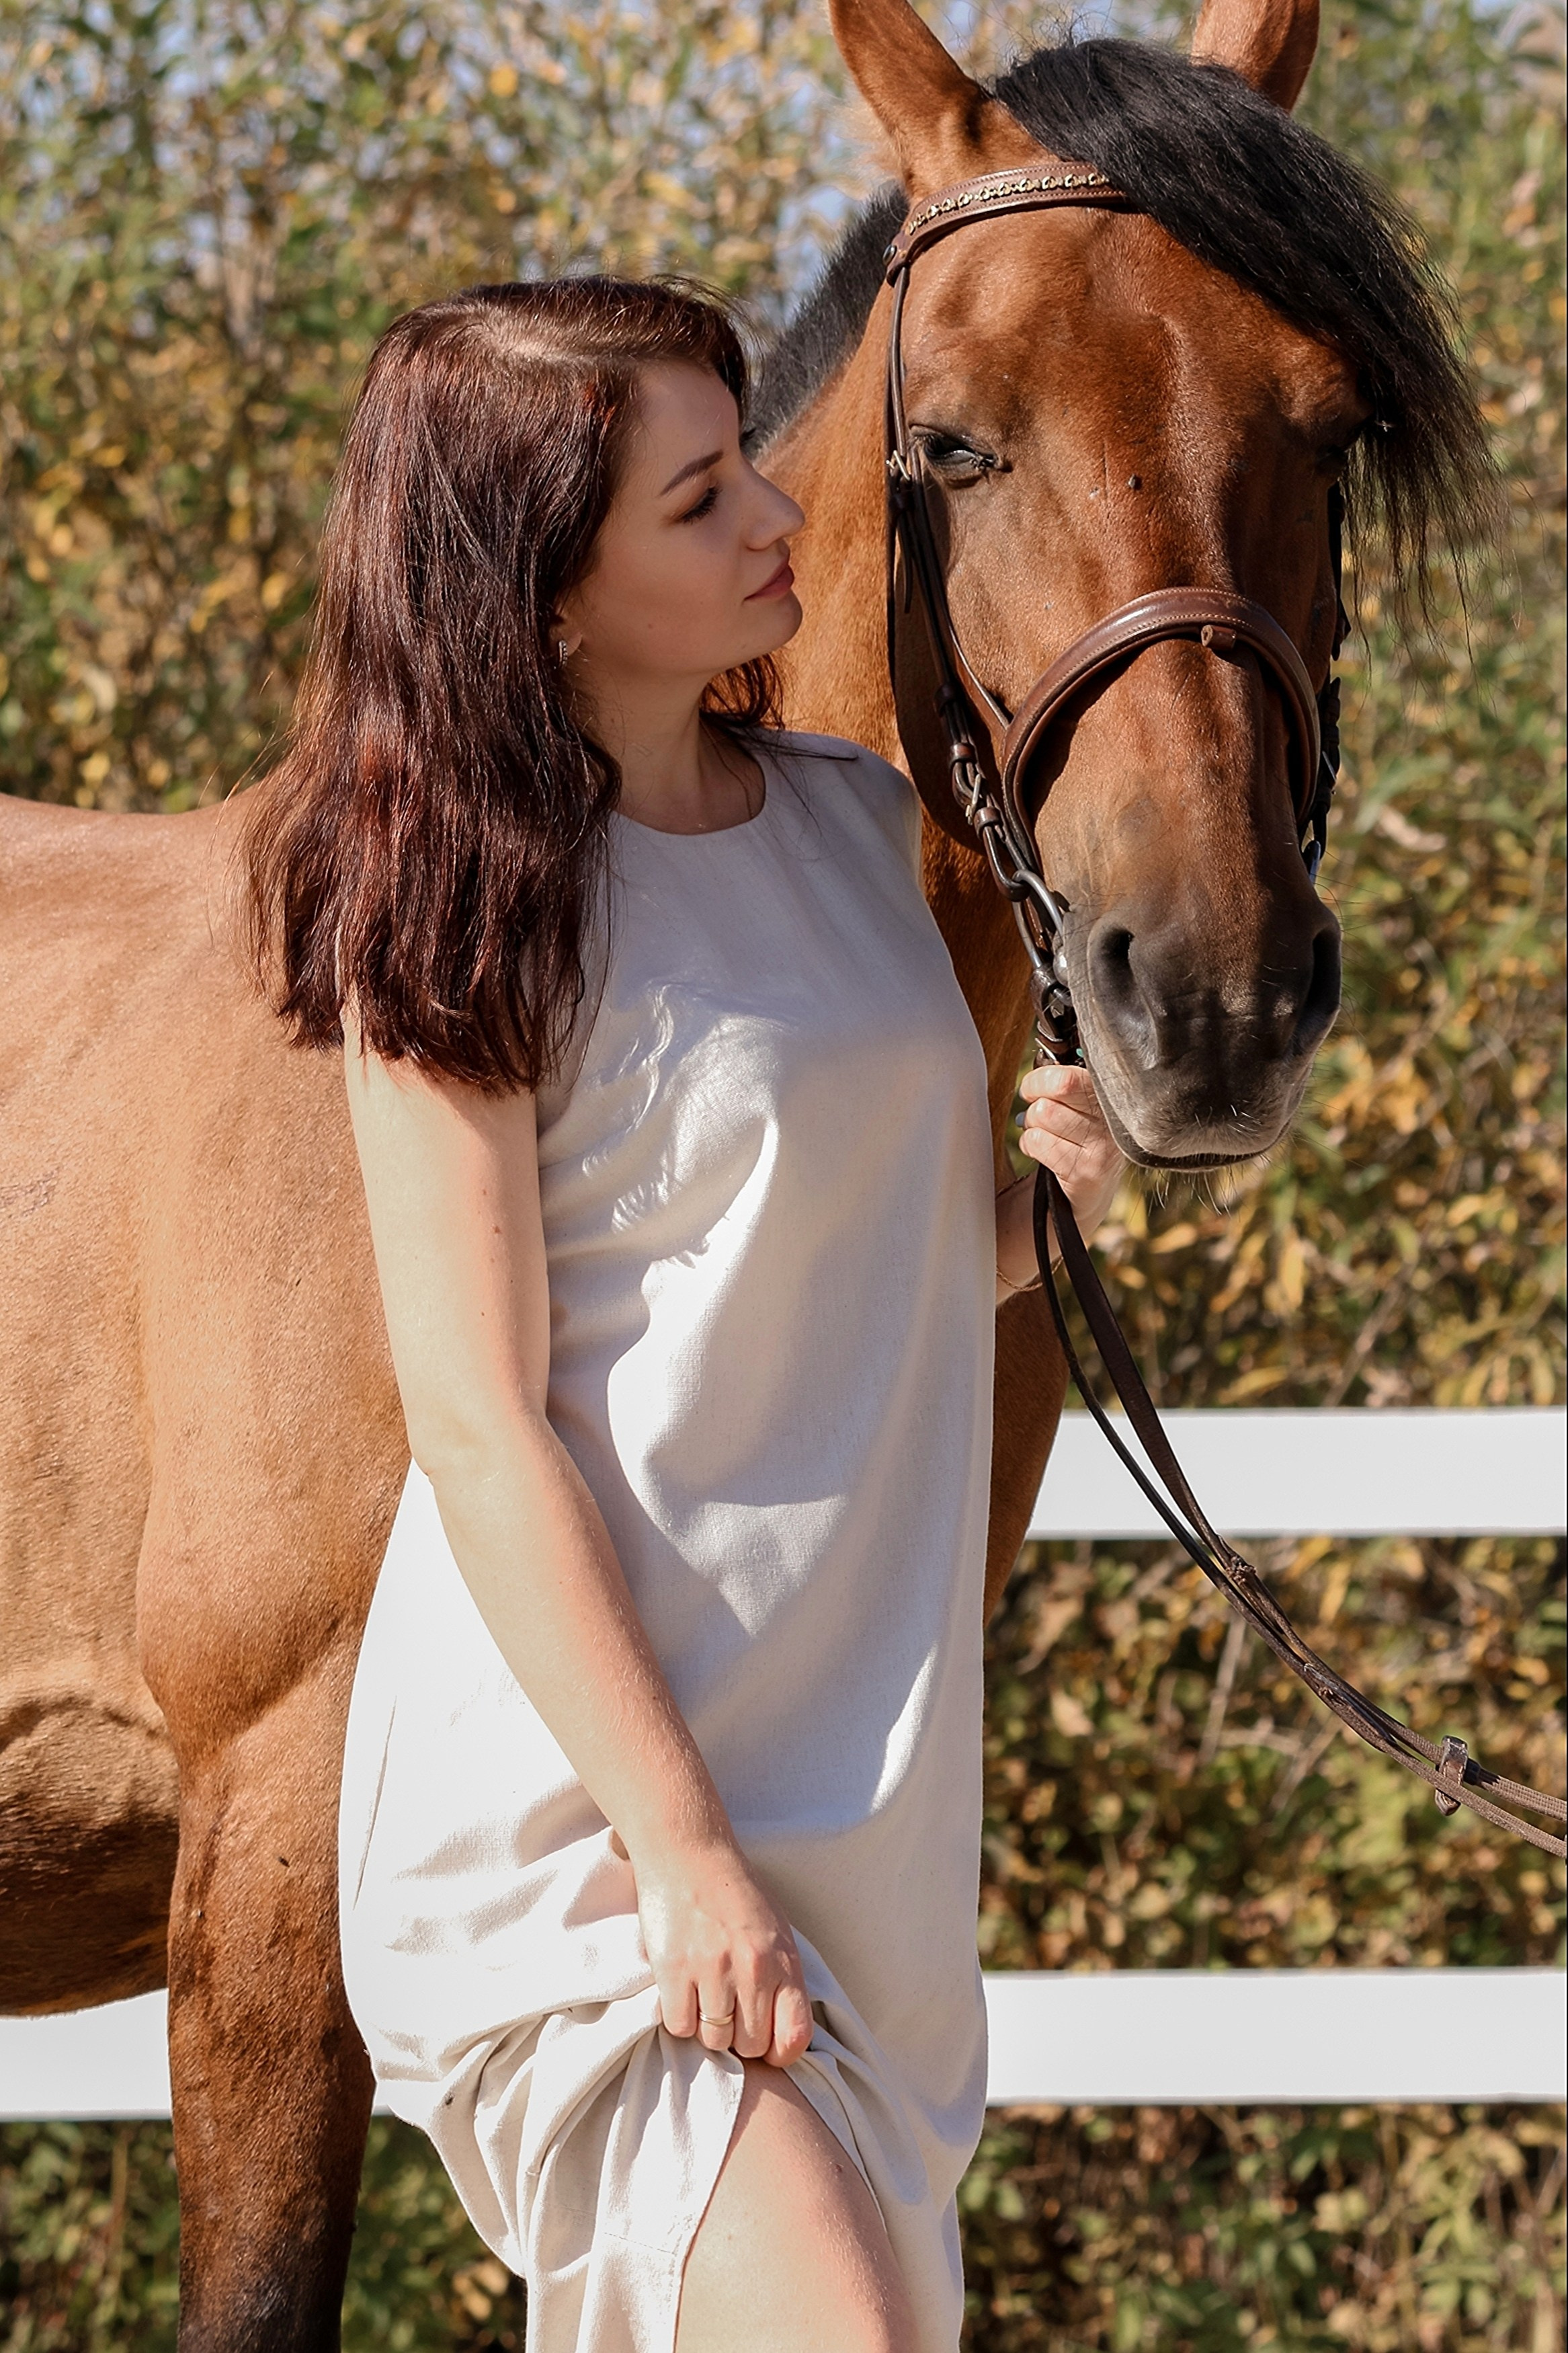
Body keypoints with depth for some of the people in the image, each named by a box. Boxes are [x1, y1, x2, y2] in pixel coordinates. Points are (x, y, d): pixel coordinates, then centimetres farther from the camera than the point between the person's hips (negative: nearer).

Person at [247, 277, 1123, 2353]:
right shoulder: (461, 912, -11)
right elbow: (480, 1429, -15)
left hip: (869, 1772, 7)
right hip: (581, 1793, -7)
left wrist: (1048, 1199, 1)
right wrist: (684, 1855, -19)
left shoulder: (857, 821, 10)